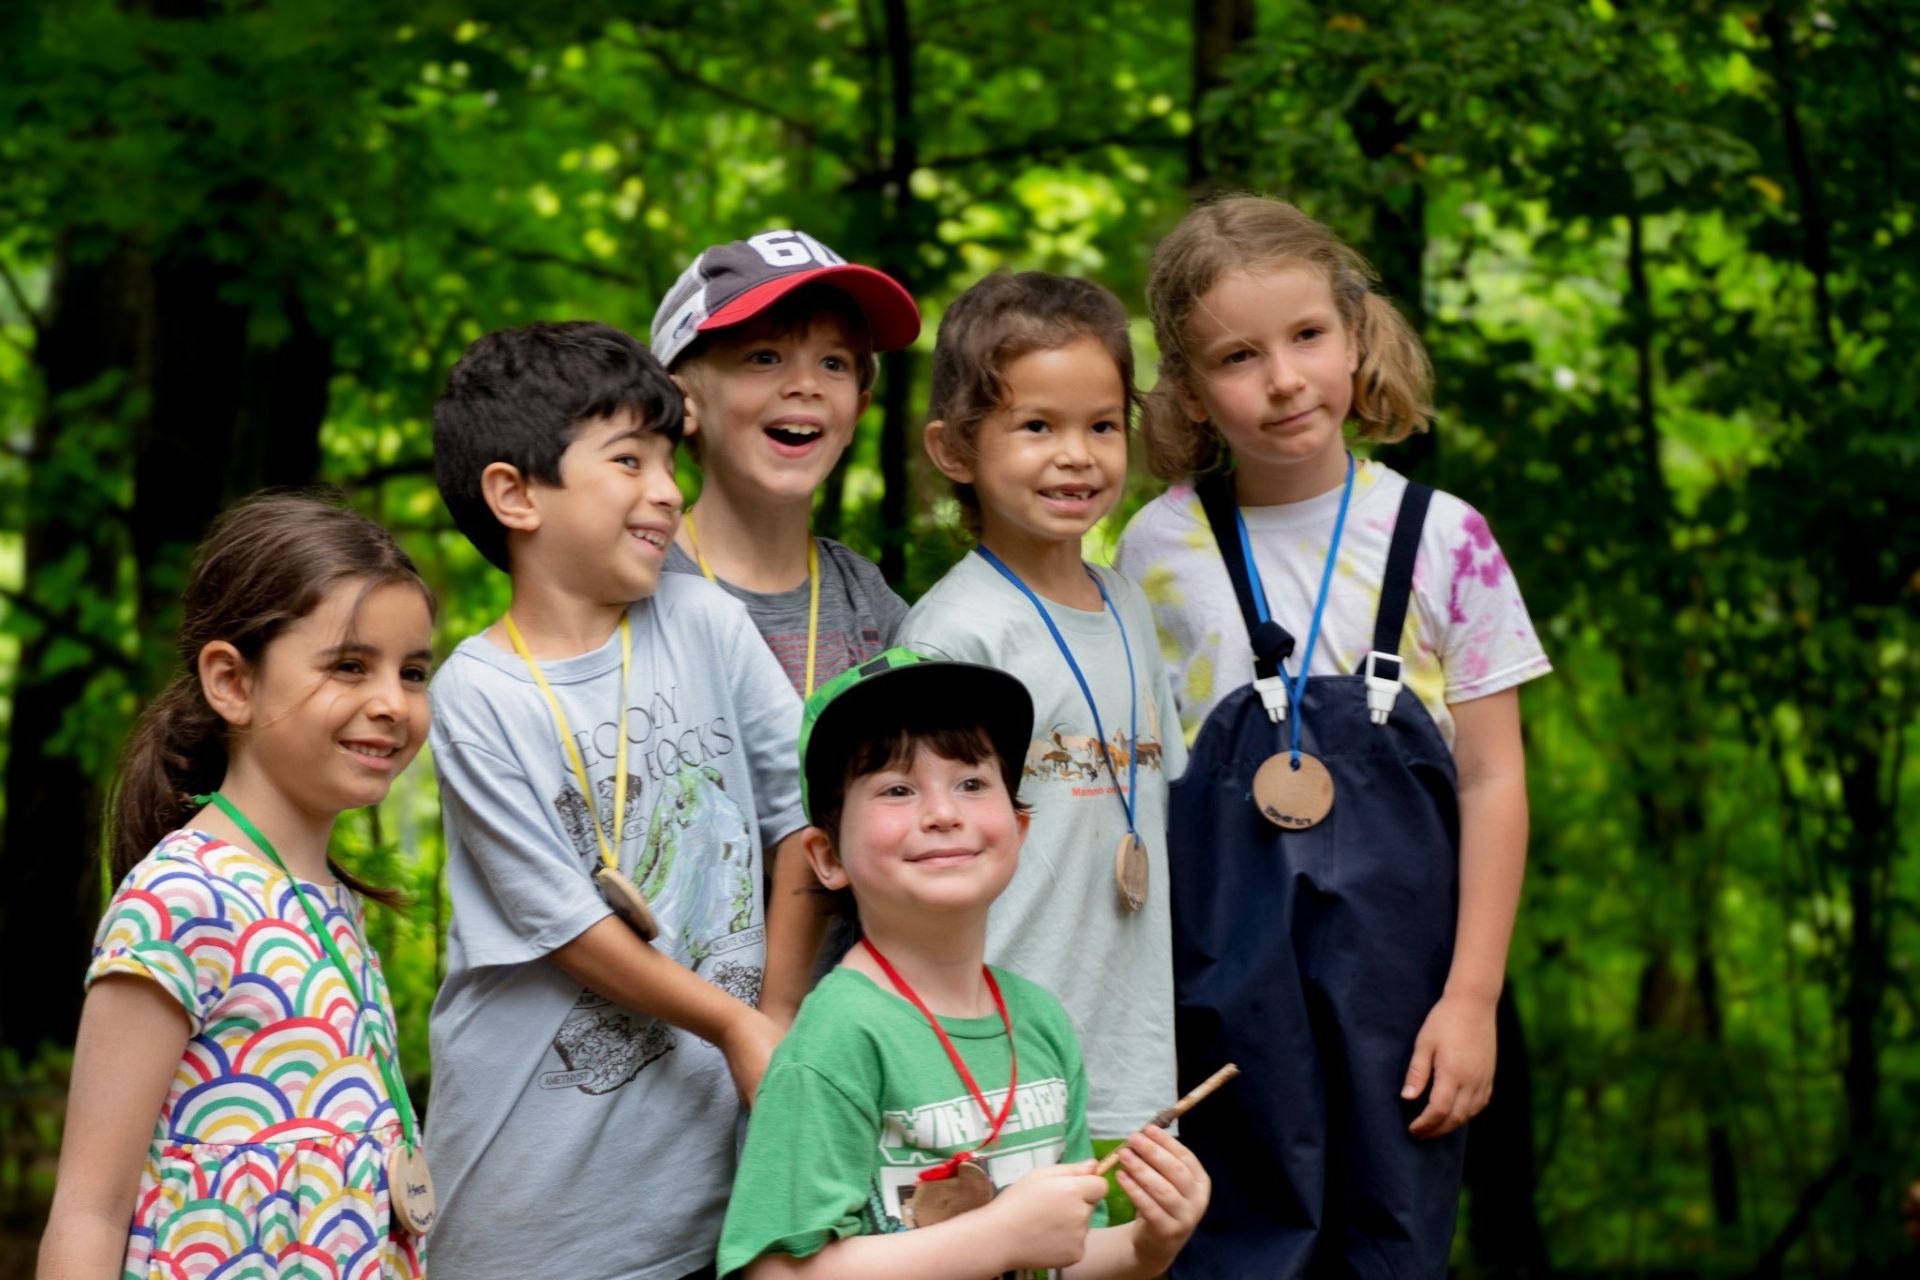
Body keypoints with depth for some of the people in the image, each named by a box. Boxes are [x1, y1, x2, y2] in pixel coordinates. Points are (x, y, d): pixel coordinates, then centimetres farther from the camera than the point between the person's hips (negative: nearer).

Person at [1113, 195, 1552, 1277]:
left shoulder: (1441, 539, -2)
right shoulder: (1158, 549, 1)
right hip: (1226, 975, 0)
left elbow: (1492, 782, 0)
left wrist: (1473, 994, -5)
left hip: (1399, 959, 0)